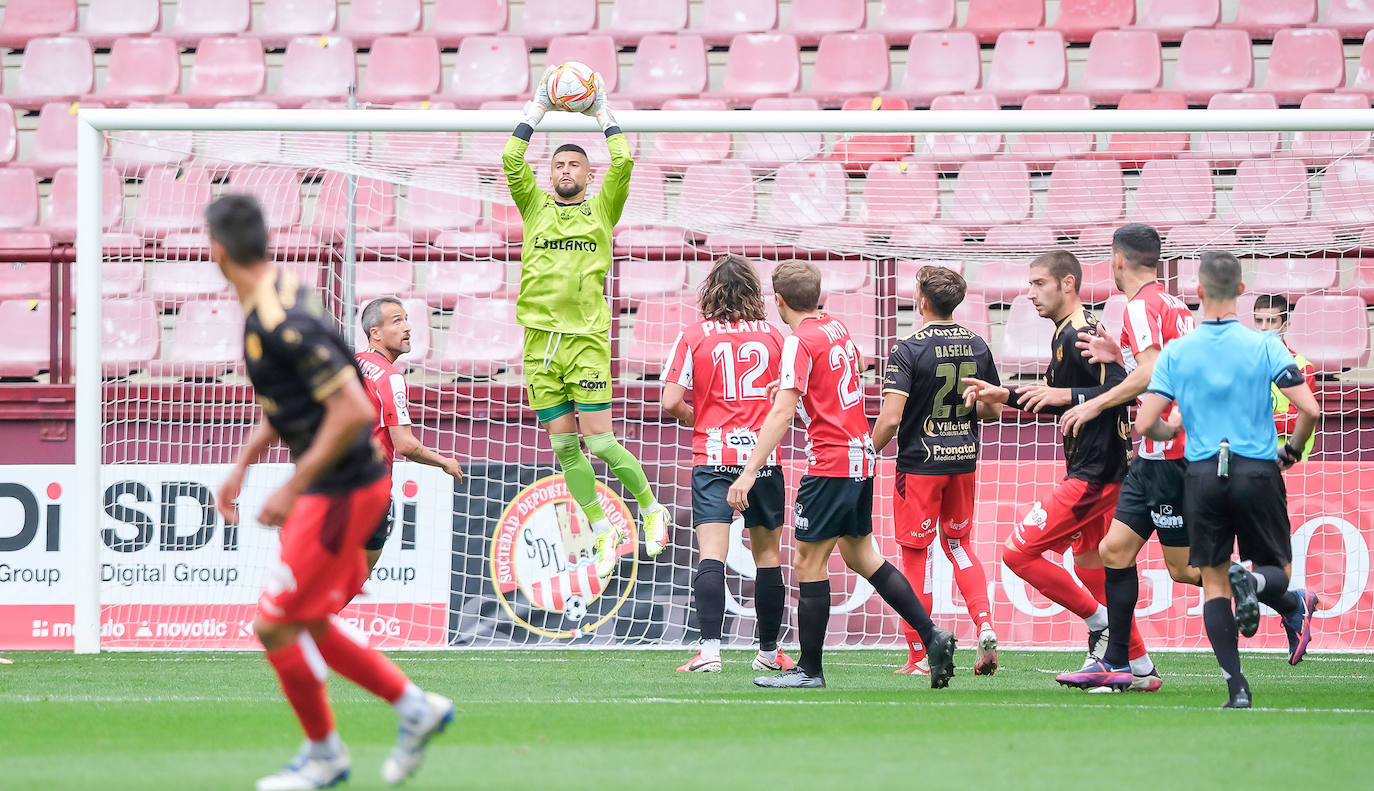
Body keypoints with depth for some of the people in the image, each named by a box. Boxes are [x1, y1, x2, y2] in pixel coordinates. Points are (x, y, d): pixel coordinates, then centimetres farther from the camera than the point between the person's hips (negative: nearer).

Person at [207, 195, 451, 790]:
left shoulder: (281, 324, -26)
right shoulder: (280, 294, 6)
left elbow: (353, 409, -29)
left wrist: (294, 488, -21)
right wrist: (242, 466, 18)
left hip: (342, 491, -10)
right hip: (328, 489, 10)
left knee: (275, 626, -2)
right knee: (305, 623, 17)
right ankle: (414, 707, 25)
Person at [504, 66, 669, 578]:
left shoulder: (601, 210, 9)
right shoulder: (535, 207, 13)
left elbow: (623, 163, -3)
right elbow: (511, 161, 3)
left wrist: (602, 113, 5)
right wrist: (538, 109, 4)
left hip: (587, 338, -3)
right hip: (540, 339, 3)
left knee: (598, 441, -10)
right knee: (563, 446, 4)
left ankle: (652, 508, 10)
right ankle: (603, 531, 15)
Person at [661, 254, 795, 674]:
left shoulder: (693, 335, -2)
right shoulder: (772, 335, 5)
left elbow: (671, 402, -6)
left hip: (713, 455, -2)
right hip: (763, 456, 2)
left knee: (711, 554, -9)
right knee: (766, 553, 13)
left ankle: (709, 648, -22)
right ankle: (769, 651, 22)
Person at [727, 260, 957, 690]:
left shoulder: (799, 341, -15)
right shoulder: (837, 327, 10)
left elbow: (782, 413, -23)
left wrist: (749, 472, -27)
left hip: (831, 464, -9)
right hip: (861, 454, 9)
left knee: (808, 563, -2)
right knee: (860, 554, 17)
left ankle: (810, 669, 1)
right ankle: (932, 635, 13)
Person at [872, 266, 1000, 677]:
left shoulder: (908, 350, -15)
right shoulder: (977, 346, 2)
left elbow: (891, 418, -20)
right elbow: (993, 409, 10)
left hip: (920, 463, -5)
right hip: (964, 459, 5)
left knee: (916, 554, 4)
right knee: (958, 544, 22)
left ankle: (918, 655, 8)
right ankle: (984, 624, 2)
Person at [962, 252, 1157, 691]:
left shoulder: (1080, 335, -16)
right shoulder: (1067, 334, 16)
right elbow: (1056, 401, 28)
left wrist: (1066, 395, -30)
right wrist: (1005, 396, 19)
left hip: (1094, 474, -11)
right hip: (1091, 470, 11)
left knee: (1019, 552, -11)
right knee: (1090, 565, 16)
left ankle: (1102, 624, -3)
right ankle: (1139, 670, 20)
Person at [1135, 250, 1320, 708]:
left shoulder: (1176, 353, 0)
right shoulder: (1264, 347, -4)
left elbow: (1144, 426, -2)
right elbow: (1309, 409, -11)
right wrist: (1294, 449, 10)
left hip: (1202, 474, 1)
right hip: (1258, 472, -1)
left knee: (1214, 582, 9)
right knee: (1274, 570, 12)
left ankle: (1237, 687, -3)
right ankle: (1252, 584, -26)